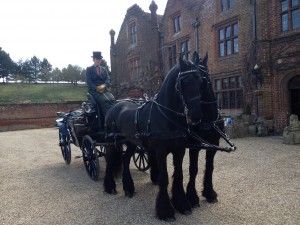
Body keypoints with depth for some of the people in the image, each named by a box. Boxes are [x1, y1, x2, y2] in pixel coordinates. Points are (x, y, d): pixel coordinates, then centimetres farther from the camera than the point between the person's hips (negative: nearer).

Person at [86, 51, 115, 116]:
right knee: (105, 100, -32)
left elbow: (108, 79, 10)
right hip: (94, 90, -4)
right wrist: (96, 88, -16)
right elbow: (89, 81, -1)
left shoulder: (104, 69, 23)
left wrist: (104, 85, -12)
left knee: (112, 100, -28)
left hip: (105, 89, 4)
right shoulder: (89, 69, 11)